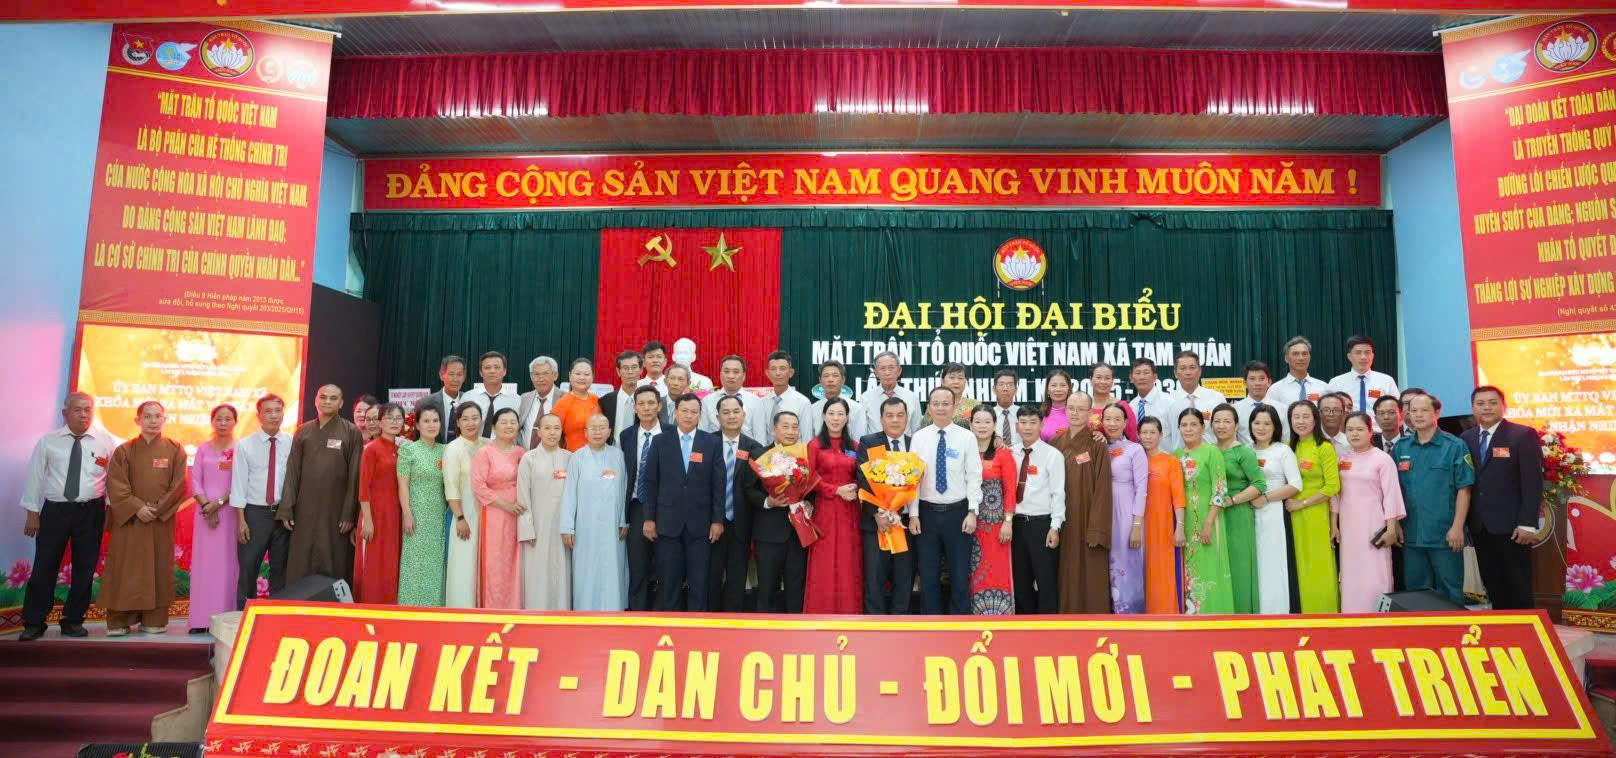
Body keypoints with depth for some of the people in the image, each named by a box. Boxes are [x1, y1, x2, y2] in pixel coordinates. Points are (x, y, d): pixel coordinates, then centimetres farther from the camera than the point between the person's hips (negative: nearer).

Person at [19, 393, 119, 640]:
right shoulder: (48, 441, 0)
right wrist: (32, 512, 0)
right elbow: (35, 476, 3)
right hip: (55, 509, 0)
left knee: (84, 568, 8)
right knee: (44, 567, 3)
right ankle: (34, 623, 15)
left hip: (91, 512, 0)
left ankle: (73, 621, 21)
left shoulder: (106, 441, -1)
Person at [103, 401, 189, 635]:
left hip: (162, 520, 0)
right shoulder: (124, 450, 4)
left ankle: (154, 620, 8)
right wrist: (137, 507, -15)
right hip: (128, 519, 0)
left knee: (158, 568, 2)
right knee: (125, 569, 0)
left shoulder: (175, 450, 4)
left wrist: (158, 508, -10)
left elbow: (179, 485, -1)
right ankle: (119, 621, 7)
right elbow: (116, 485, -3)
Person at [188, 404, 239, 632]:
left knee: (228, 562, -2)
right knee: (204, 562, 2)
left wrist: (218, 502, -12)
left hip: (230, 510, -2)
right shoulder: (203, 448, 9)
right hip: (205, 511, 2)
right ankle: (202, 619, 5)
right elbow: (195, 481, 5)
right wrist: (207, 505, -8)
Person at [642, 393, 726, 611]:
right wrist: (649, 518, 0)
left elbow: (718, 484, 2)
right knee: (668, 581, 5)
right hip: (668, 522, 0)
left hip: (700, 523, 0)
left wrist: (718, 520, -2)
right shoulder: (660, 442, 5)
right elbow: (651, 482, 4)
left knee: (699, 581, 5)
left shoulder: (712, 443, 4)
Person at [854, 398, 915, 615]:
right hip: (876, 521, -2)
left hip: (907, 521, 2)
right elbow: (863, 480, -5)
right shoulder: (868, 443, 3)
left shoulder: (916, 445, 9)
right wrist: (878, 513, -13)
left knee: (904, 579, 6)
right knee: (874, 579, 0)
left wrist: (907, 515, -9)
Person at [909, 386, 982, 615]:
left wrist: (972, 512, -10)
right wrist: (913, 514, -4)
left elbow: (974, 477, -3)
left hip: (958, 512, -1)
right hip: (927, 512, 1)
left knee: (960, 576, 5)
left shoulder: (967, 437, -1)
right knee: (929, 576, 8)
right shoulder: (919, 437, 2)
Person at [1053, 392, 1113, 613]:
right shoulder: (1055, 444, 8)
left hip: (1087, 521, -4)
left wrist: (1097, 530, -16)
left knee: (1090, 578, -1)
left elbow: (1102, 489, -11)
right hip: (1062, 522, 4)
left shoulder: (1097, 446, -6)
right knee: (1066, 578, 9)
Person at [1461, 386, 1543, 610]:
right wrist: (1465, 522, 5)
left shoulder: (1523, 435, -4)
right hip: (1480, 527, 4)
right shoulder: (1466, 438, 9)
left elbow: (1533, 481, -9)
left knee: (1519, 588, 5)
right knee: (1492, 587, 10)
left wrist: (1527, 523, -15)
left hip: (1511, 526, -4)